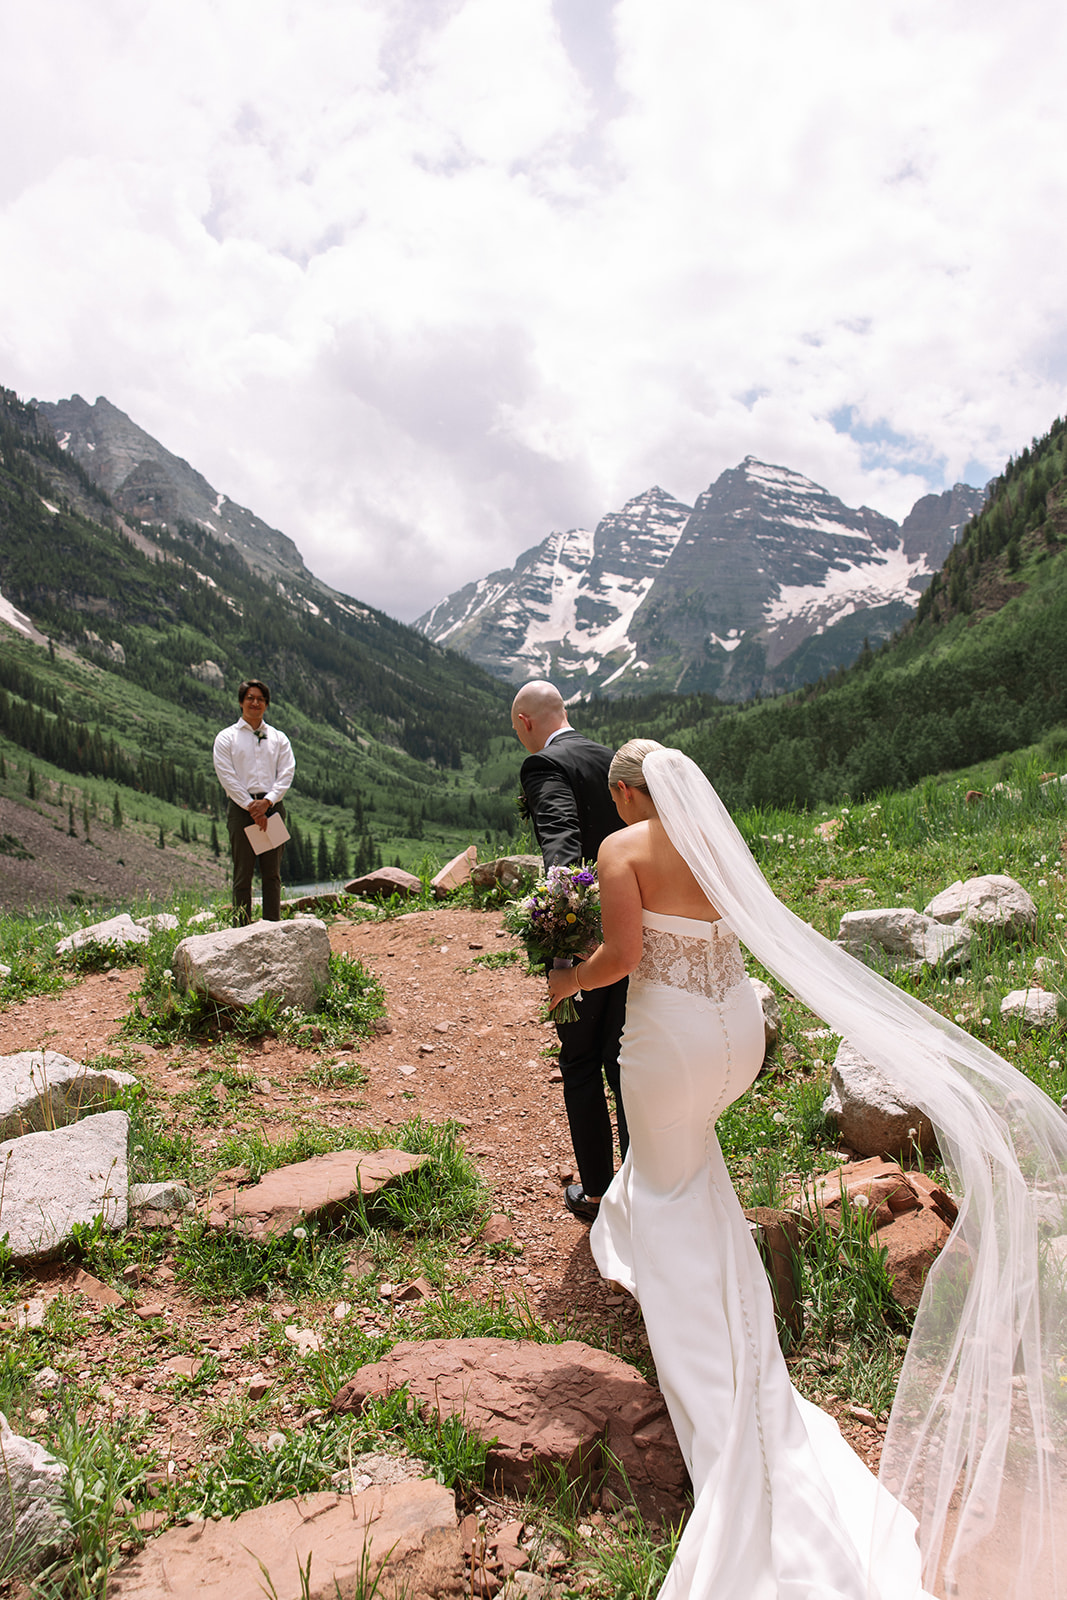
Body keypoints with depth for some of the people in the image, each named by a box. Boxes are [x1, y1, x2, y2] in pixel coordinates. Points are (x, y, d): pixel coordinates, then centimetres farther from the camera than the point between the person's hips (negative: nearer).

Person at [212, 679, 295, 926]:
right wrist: (251, 806, -12)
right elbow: (227, 776, -2)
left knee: (272, 873, 2)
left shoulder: (278, 738, 15)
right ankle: (242, 929, 0)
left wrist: (267, 801, -11)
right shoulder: (226, 737, 8)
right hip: (240, 807, -2)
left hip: (272, 805, 2)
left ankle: (273, 927, 6)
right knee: (243, 873, -3)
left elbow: (287, 772, 5)